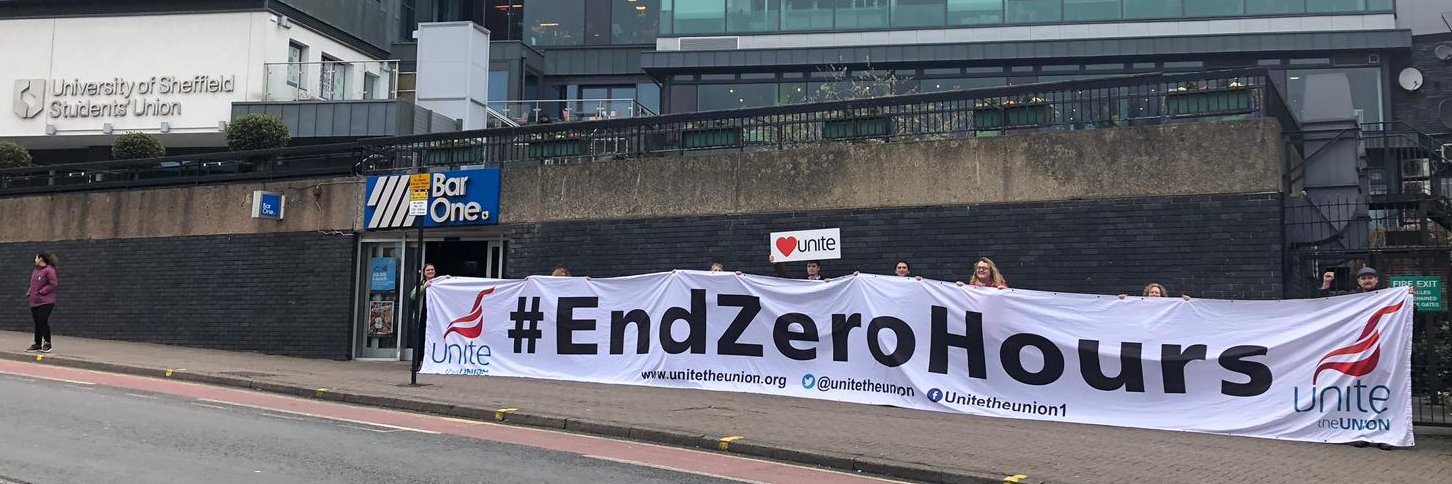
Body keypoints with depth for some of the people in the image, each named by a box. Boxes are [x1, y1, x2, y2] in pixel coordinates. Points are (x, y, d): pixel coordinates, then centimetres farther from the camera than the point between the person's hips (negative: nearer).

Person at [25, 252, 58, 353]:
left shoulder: (49, 270, -11)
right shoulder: (35, 271, 15)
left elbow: (53, 284, -16)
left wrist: (41, 292, -17)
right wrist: (29, 293, 8)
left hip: (45, 302, -8)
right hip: (34, 301, 8)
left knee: (43, 322, -8)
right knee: (37, 323, 11)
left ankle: (47, 344, 3)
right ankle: (37, 344, 18)